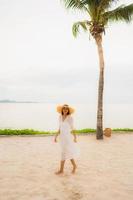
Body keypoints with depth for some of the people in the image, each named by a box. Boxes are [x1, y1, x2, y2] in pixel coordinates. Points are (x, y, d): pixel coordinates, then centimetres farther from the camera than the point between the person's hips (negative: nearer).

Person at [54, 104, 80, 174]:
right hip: (62, 136, 6)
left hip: (68, 136, -6)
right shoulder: (60, 117, 5)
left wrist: (75, 137, -13)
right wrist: (56, 136, 11)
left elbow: (72, 128, -9)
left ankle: (61, 169, 7)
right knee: (69, 152, 13)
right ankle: (74, 166, 29)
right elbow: (60, 128, 12)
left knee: (64, 152, -3)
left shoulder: (70, 117, -10)